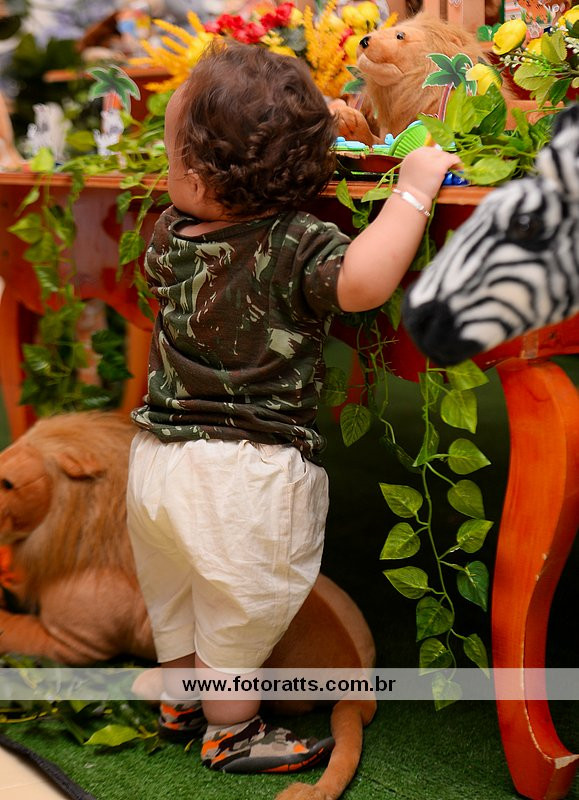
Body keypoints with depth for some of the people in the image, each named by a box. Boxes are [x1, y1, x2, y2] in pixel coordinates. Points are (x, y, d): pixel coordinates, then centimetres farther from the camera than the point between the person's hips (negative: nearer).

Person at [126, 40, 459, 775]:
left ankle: (180, 699, 46)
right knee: (239, 610, 14)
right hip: (245, 474, -6)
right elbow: (363, 281, -41)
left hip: (158, 459, 6)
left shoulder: (168, 238, -3)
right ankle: (232, 734, 31)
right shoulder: (296, 248, -22)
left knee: (172, 597, 27)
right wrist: (413, 188, -27)